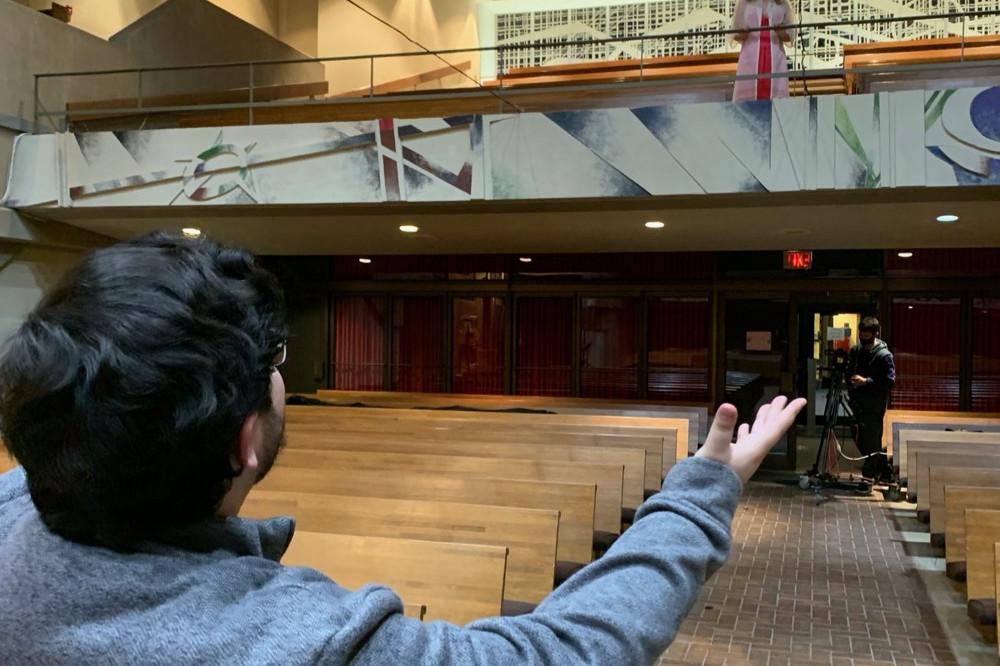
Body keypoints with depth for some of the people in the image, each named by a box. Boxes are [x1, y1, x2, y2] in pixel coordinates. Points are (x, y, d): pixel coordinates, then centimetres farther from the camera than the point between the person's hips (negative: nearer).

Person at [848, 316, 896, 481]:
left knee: (871, 442, -4)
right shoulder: (855, 350, 9)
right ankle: (884, 470, 31)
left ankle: (870, 475, 7)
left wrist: (866, 381, -22)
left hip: (874, 407, -7)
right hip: (858, 404, 7)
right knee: (861, 441, 14)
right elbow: (849, 371, 21)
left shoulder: (884, 355, -11)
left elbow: (890, 381, -15)